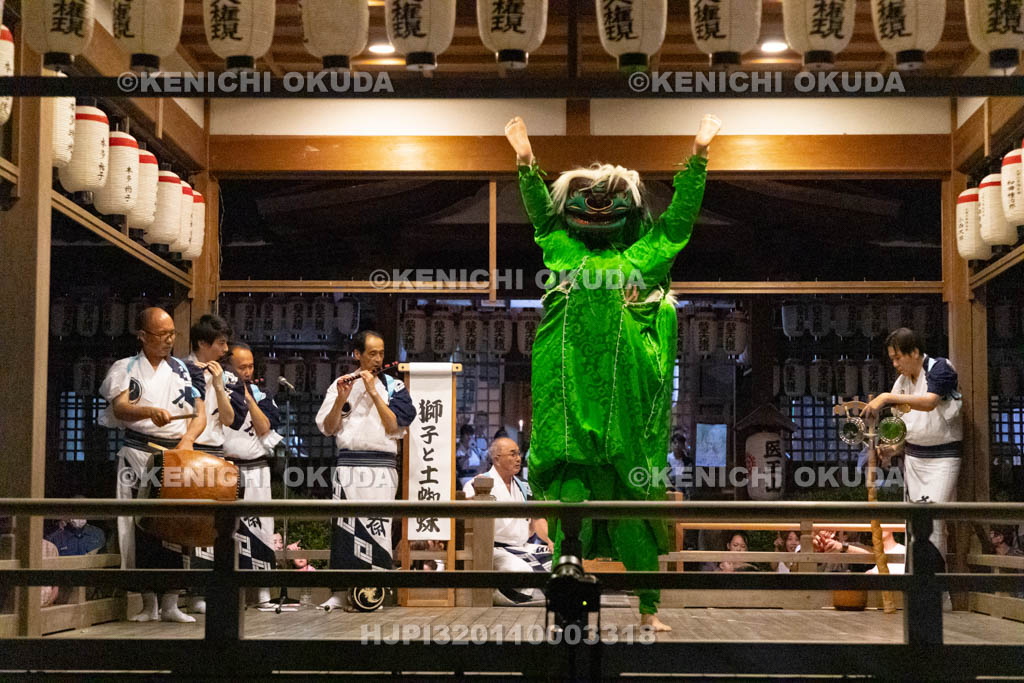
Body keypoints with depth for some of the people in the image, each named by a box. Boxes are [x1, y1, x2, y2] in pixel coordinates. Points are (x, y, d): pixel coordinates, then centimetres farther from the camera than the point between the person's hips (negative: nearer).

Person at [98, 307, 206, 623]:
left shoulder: (184, 370, 14)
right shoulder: (126, 368, 8)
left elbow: (200, 414, 9)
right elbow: (120, 407, -9)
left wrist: (188, 439, -12)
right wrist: (150, 412, -29)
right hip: (139, 455, -2)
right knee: (144, 527, -5)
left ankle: (170, 604, 0)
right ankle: (149, 604, 2)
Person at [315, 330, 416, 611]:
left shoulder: (394, 386, 8)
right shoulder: (340, 384, 11)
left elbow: (394, 426, -5)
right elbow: (328, 428, 4)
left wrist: (374, 392, -8)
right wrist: (341, 400, -11)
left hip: (381, 465, -1)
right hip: (347, 464, 1)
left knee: (375, 527, -7)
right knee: (344, 527, 0)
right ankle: (341, 591, 5)